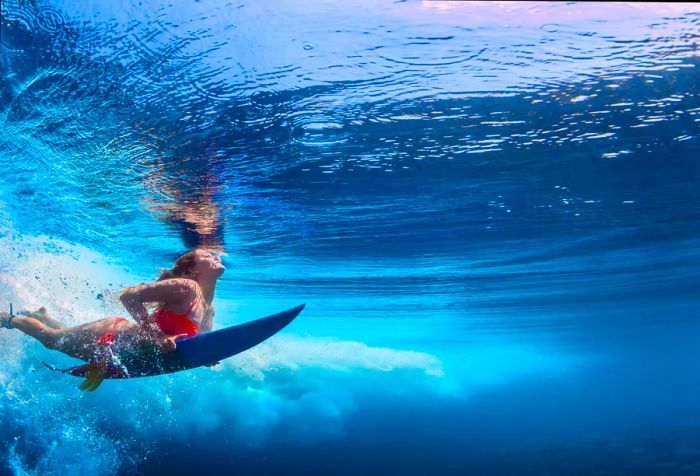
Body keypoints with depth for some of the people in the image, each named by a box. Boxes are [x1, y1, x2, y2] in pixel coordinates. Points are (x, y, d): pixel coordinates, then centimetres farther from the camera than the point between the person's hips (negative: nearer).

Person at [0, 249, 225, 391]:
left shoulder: (209, 312, -5)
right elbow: (128, 296, -33)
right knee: (51, 338, 21)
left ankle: (41, 315, 58)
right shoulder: (186, 287, -30)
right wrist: (157, 336, -37)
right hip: (108, 336, -7)